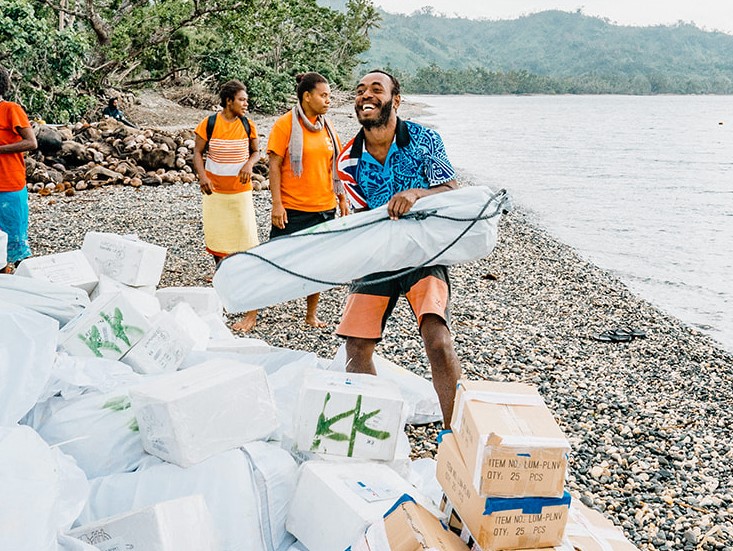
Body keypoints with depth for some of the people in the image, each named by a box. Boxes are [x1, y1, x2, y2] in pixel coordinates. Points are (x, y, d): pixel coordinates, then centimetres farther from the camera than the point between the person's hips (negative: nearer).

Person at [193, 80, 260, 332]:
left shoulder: (247, 125, -2)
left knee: (247, 244, -7)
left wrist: (249, 164, -14)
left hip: (240, 192, -1)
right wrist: (202, 176, -19)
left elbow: (256, 151, 8)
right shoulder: (209, 123, -6)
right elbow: (198, 152, -2)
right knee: (215, 240, 13)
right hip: (214, 190, 1)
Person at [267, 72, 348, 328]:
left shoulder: (326, 125, 9)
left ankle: (311, 314, 26)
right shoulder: (285, 124, -8)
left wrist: (342, 198, 12)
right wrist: (277, 204, -14)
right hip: (293, 209, -5)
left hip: (325, 208, 5)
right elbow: (274, 165, -9)